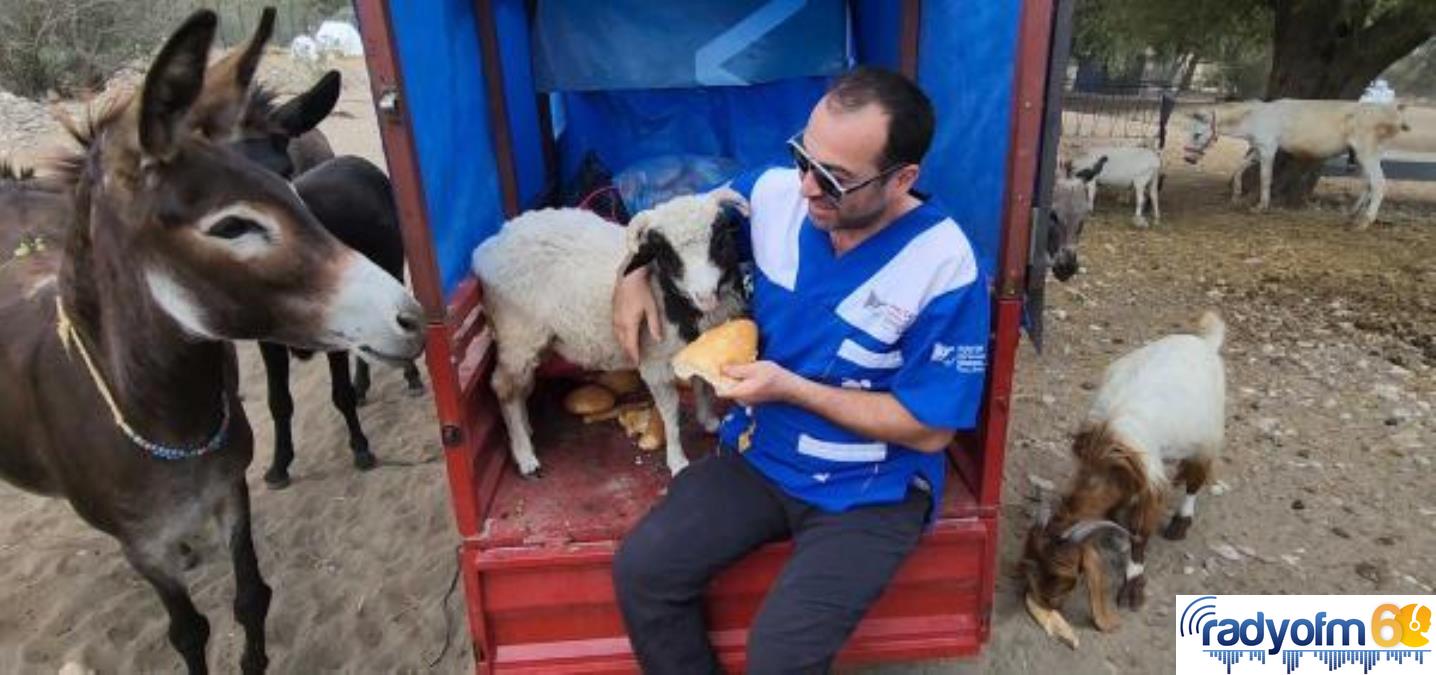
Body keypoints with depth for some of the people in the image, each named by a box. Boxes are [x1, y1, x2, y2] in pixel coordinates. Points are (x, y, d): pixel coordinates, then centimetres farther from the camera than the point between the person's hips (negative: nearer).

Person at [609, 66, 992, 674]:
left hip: (870, 491, -4)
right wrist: (635, 274, -5)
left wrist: (792, 388, -20)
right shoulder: (773, 193, -9)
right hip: (758, 454, 5)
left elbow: (930, 430, -17)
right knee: (640, 570, -10)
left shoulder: (946, 272, -23)